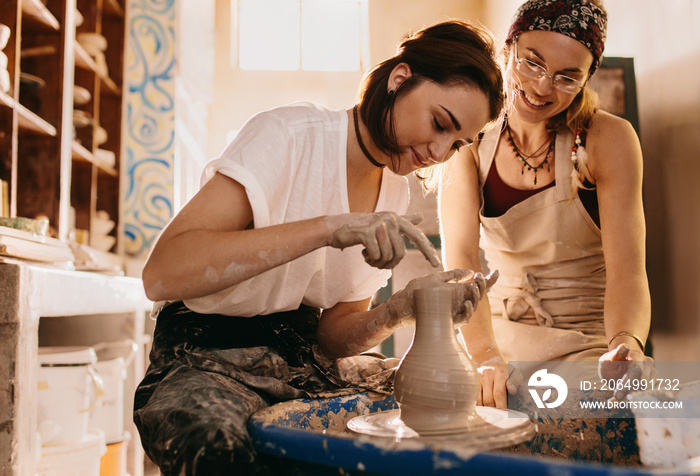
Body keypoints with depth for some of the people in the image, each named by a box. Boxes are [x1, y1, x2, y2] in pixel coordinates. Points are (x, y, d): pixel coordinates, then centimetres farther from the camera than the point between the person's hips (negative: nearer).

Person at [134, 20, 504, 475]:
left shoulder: (395, 190, 6)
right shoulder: (289, 135, -16)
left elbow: (332, 336, 4)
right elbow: (161, 275, -28)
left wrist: (403, 308, -17)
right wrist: (329, 228, -33)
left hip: (305, 364, 7)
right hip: (207, 363, -6)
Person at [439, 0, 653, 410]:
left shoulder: (609, 138, -9)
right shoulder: (470, 141, -5)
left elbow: (627, 271, -17)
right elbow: (460, 257, -17)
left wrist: (626, 345, -38)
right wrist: (486, 356, -34)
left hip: (587, 346, -1)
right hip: (497, 340, 2)